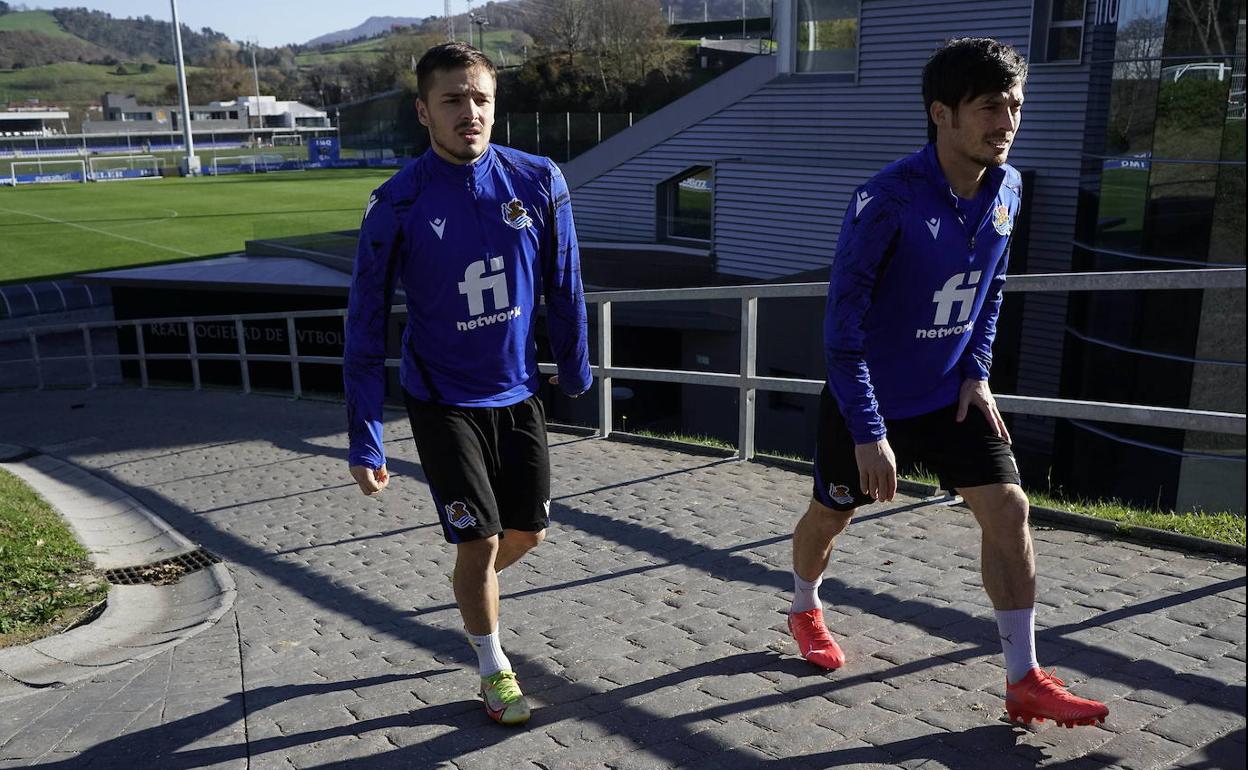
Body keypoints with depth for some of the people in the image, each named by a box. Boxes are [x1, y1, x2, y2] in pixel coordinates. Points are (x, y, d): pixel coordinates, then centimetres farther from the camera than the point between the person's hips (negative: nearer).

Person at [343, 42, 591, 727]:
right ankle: (494, 670, 27)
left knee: (527, 531, 13)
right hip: (443, 401, -3)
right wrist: (365, 441, -14)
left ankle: (476, 587, 49)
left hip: (518, 393, 4)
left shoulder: (539, 182, -10)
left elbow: (563, 286, 3)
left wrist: (573, 368, 12)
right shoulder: (397, 205, -16)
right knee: (480, 539, -1)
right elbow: (365, 328, -12)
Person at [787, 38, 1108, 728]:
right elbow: (843, 324, -24)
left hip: (950, 394, 5)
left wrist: (976, 371, 2)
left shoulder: (1006, 188, -5)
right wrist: (868, 433, -25)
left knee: (1007, 508, -6)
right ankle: (804, 611, 44)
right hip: (867, 399, -5)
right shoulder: (887, 199, -26)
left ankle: (1024, 682, 7)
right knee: (831, 514, 13)